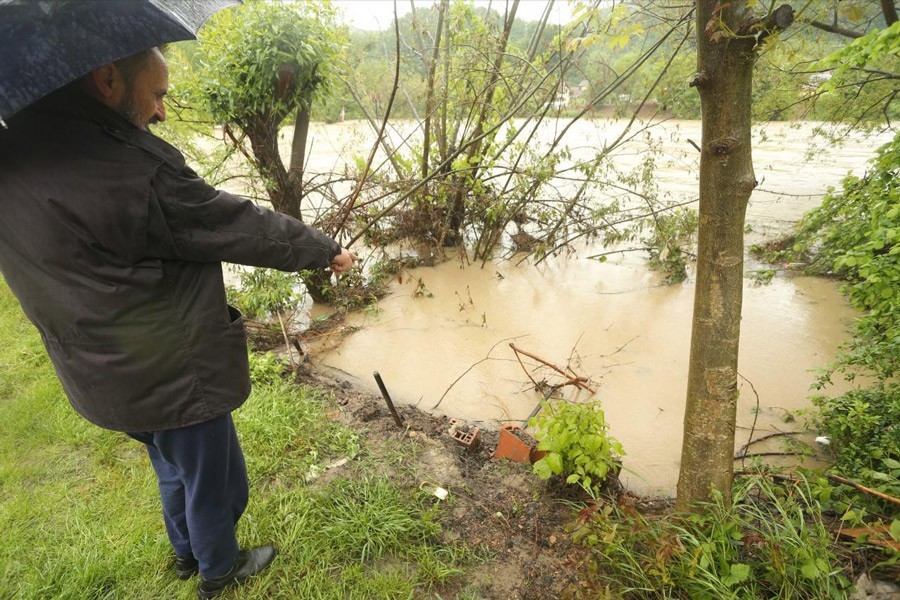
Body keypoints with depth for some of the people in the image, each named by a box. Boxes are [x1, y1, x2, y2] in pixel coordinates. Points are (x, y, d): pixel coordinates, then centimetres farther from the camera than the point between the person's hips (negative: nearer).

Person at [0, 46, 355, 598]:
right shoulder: (134, 169, -29)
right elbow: (245, 228, -20)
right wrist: (326, 250, -6)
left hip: (106, 374, 8)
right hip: (174, 373, -8)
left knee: (175, 468, 31)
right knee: (214, 480, 18)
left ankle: (188, 552, 55)